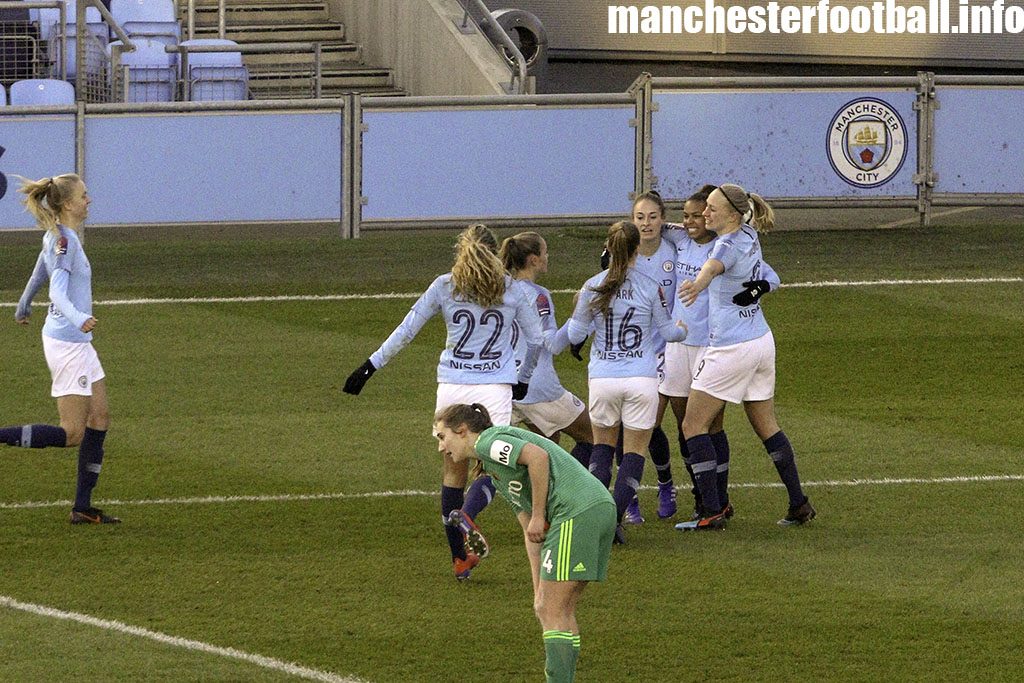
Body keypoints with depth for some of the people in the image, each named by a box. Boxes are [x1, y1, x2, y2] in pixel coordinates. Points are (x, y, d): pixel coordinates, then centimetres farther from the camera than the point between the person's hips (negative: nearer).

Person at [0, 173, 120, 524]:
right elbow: (58, 291, -32)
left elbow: (39, 275, 27)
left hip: (77, 342, 10)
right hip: (67, 343, -10)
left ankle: (83, 507, 13)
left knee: (99, 418, 10)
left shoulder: (56, 237, 10)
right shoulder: (64, 240, -19)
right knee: (71, 434, -8)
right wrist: (78, 319, -50)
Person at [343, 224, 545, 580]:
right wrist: (523, 379, 29)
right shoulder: (512, 290, 4)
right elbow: (536, 340, 13)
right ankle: (467, 520, -34)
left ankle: (459, 558, 7)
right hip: (495, 389, -1)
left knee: (453, 472, 10)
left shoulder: (445, 286, 4)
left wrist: (371, 366, 12)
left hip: (451, 387, 1)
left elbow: (406, 330, 4)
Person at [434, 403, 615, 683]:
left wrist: (538, 516, -11)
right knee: (561, 612, 14)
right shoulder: (494, 469, 29)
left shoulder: (489, 442, 1)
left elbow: (537, 457, -18)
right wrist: (540, 590, 20)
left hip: (578, 512, -10)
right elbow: (531, 534, 25)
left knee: (553, 613, -7)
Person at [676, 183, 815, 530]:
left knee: (693, 425, -1)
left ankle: (712, 511, -7)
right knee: (767, 426, 18)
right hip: (762, 342, 9)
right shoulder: (749, 235, 4)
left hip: (731, 348, -9)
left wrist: (697, 284, -69)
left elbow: (714, 266, -47)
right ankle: (799, 504, 21)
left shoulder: (730, 245, -22)